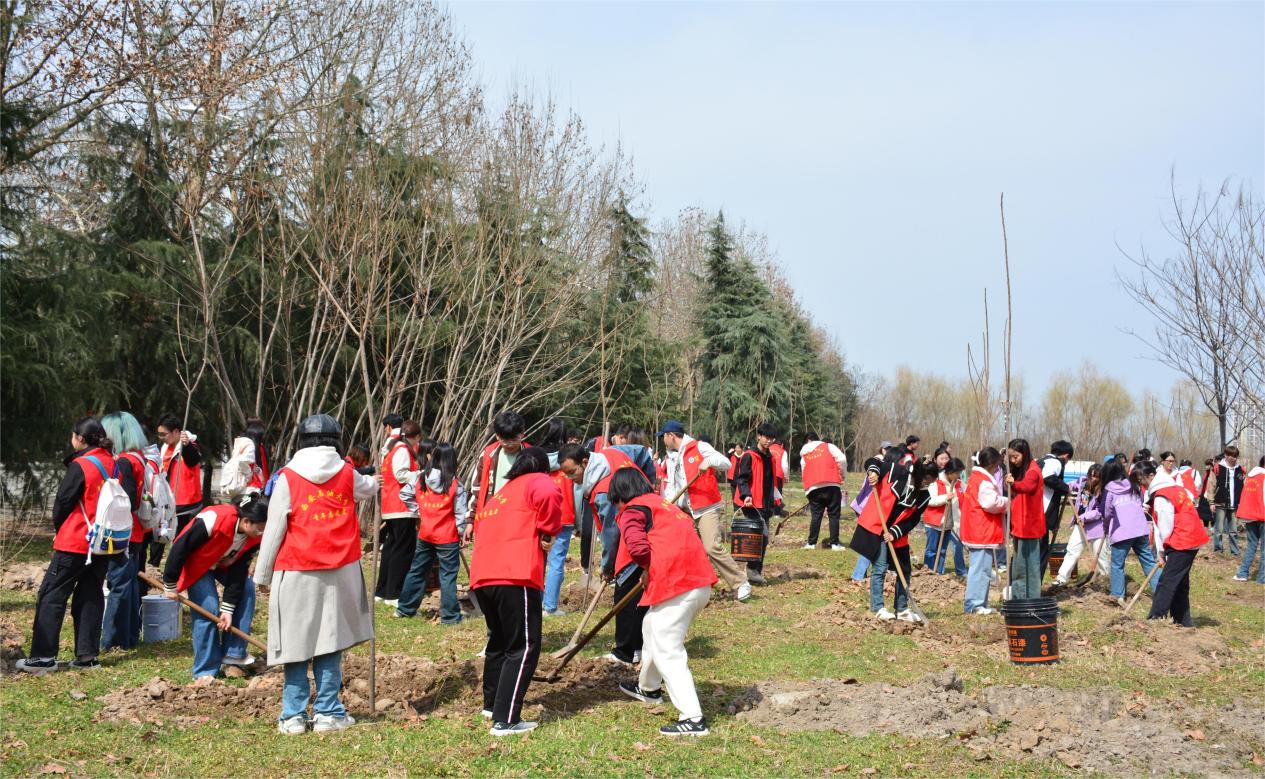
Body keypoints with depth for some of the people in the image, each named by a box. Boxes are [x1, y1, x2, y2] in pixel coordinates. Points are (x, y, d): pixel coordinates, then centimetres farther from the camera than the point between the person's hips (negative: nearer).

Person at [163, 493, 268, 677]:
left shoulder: (255, 536, -20)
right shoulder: (213, 520, -39)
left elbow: (239, 571, -14)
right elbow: (179, 548, -30)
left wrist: (228, 609, -16)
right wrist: (170, 585, -20)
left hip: (222, 563, 6)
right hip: (195, 563, -6)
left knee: (247, 588, -11)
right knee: (208, 610, -17)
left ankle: (234, 653, -1)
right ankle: (205, 671, -3)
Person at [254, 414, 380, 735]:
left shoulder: (288, 479, -3)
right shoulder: (347, 474, 6)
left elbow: (273, 530, -3)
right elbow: (366, 487, 31)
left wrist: (262, 575, 4)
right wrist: (374, 483, 55)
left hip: (296, 574, -2)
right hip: (339, 572, 2)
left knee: (296, 644, 4)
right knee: (329, 641, 8)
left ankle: (293, 716, 7)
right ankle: (327, 712, 10)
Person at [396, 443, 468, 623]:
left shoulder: (421, 479, -1)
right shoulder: (455, 484, -12)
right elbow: (460, 513, -10)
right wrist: (461, 533, 1)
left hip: (425, 535, 4)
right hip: (447, 537, -4)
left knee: (417, 571, 17)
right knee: (448, 575, 2)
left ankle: (404, 608, 26)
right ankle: (450, 616, 3)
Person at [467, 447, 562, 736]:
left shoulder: (499, 493, 29)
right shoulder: (537, 482, 6)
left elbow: (479, 525, 30)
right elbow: (549, 496, -17)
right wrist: (548, 532, -5)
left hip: (482, 577, 8)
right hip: (515, 576, -8)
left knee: (499, 640, 26)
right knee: (524, 647, -2)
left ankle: (491, 704, 38)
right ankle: (505, 720, -7)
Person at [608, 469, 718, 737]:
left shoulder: (632, 511, -2)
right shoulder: (664, 504, 24)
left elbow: (637, 545, -20)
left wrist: (647, 568, -1)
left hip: (676, 588, -9)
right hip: (701, 583, 9)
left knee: (668, 654, -3)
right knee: (651, 628, 30)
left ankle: (692, 719, -7)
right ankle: (649, 688, 50)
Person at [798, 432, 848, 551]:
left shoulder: (804, 455, 20)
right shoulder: (828, 447, 12)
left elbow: (803, 473, 20)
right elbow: (842, 459, -3)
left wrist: (807, 490, 28)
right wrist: (842, 475, 9)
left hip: (813, 488, 2)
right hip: (832, 485, -2)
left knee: (816, 515, 11)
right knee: (834, 515, 4)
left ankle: (811, 543, 10)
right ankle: (834, 543, 3)